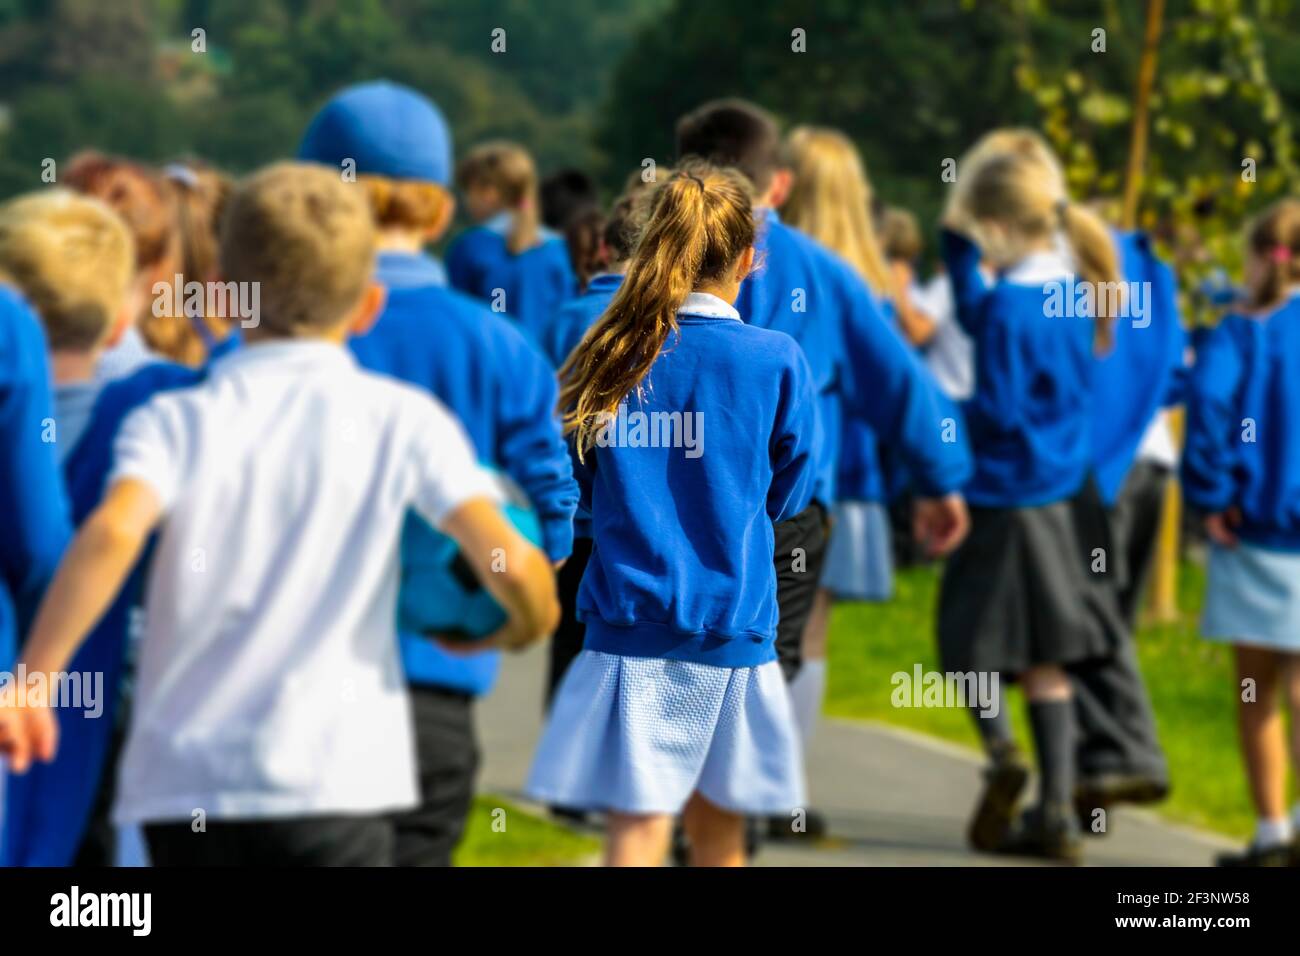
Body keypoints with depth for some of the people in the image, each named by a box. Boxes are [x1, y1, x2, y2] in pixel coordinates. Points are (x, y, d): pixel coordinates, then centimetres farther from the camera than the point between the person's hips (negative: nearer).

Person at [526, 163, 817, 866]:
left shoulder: (607, 357, 0)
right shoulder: (776, 360, -5)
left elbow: (581, 488, 10)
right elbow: (786, 496, 7)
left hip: (629, 617, 0)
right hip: (734, 618, 0)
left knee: (639, 828, -7)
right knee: (717, 830, 16)